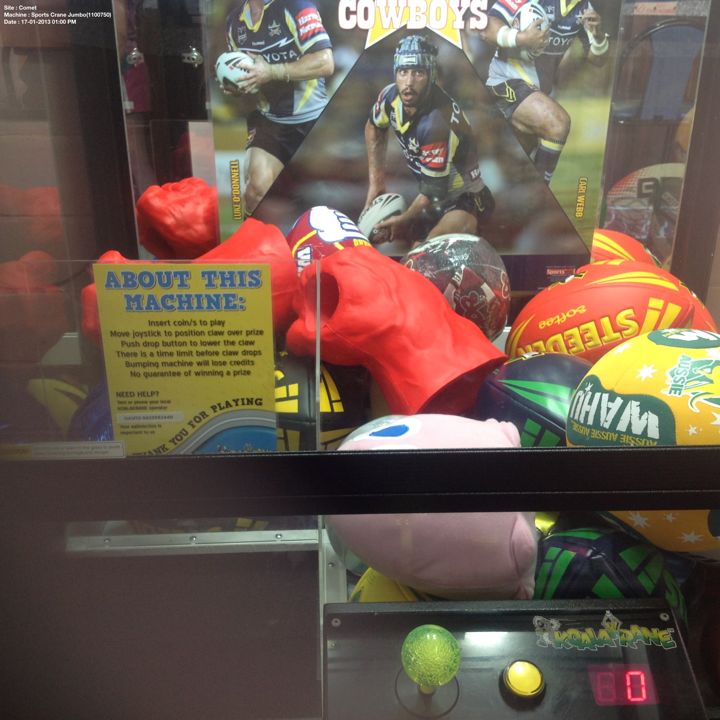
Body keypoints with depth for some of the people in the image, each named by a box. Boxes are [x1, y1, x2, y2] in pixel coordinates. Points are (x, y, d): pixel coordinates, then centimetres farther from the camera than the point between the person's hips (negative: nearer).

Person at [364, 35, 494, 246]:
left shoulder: (437, 123, -30)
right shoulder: (392, 96, -10)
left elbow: (434, 190, -22)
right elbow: (374, 128, 14)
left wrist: (403, 220, -8)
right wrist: (376, 182, 11)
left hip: (463, 200, -8)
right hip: (429, 196, 8)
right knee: (375, 234, -1)